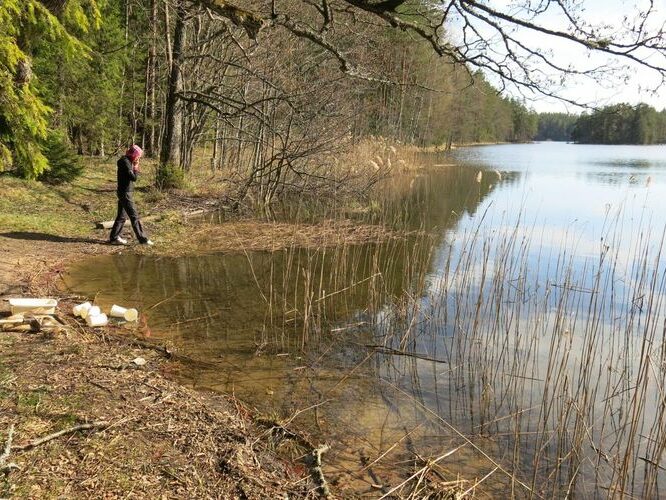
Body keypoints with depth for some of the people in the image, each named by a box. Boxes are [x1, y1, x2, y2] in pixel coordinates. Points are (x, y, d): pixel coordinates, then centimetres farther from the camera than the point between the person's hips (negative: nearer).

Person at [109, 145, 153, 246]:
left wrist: (135, 167, 1)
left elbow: (132, 177, 13)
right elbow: (133, 178, -23)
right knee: (134, 216, -6)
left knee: (122, 216, 15)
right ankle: (142, 239, -3)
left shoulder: (127, 161, 12)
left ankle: (114, 237, 21)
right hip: (125, 193, -10)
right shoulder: (125, 162, -17)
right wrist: (136, 168, -9)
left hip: (124, 193, 10)